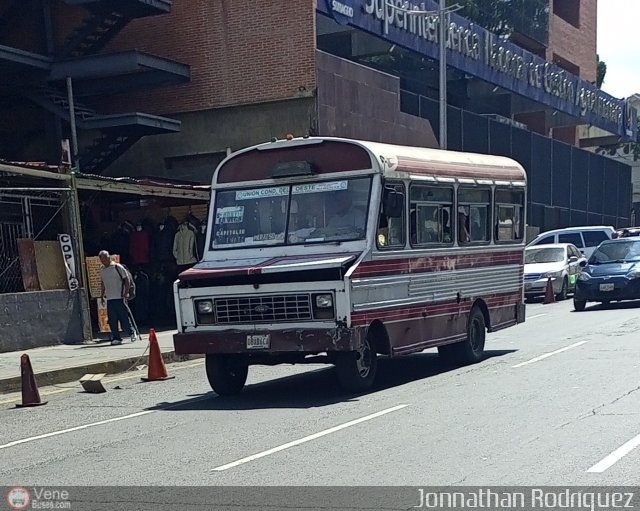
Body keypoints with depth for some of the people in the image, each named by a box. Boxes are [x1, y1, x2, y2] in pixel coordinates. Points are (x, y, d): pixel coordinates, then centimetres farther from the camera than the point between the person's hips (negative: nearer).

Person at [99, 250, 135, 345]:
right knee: (112, 320, 1)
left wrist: (126, 293, -10)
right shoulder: (102, 270, 13)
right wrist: (102, 295, 17)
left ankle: (131, 332, 16)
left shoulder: (118, 267, -5)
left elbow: (126, 280, -4)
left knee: (124, 316, -3)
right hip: (109, 298, 5)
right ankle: (116, 338, 5)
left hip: (119, 297, -5)